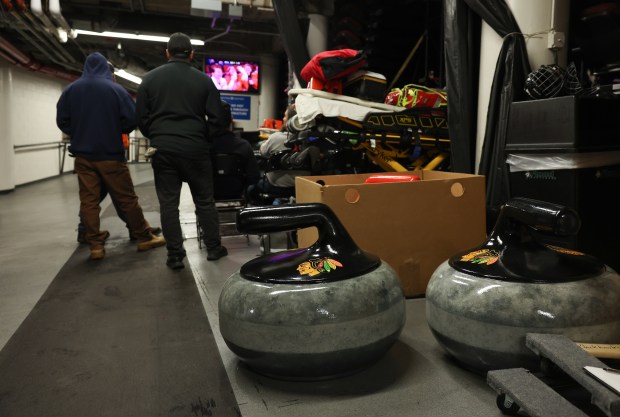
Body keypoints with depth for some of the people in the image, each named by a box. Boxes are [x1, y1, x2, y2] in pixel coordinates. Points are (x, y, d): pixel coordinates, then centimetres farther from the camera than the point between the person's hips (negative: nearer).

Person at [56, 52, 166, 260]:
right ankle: (144, 237, 11)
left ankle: (96, 245, 5)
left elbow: (62, 122, 6)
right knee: (127, 198, 4)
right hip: (111, 154, -3)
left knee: (89, 201, 5)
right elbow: (131, 120, -7)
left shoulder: (70, 90, 4)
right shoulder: (116, 89, -6)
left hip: (83, 155, 3)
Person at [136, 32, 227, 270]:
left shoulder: (150, 78, 4)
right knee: (204, 200, 11)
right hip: (195, 149, 0)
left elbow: (141, 118, 4)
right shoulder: (203, 80, 1)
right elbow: (216, 118, -1)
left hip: (163, 150, 1)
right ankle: (214, 247, 18)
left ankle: (175, 255, 8)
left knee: (168, 203, 6)